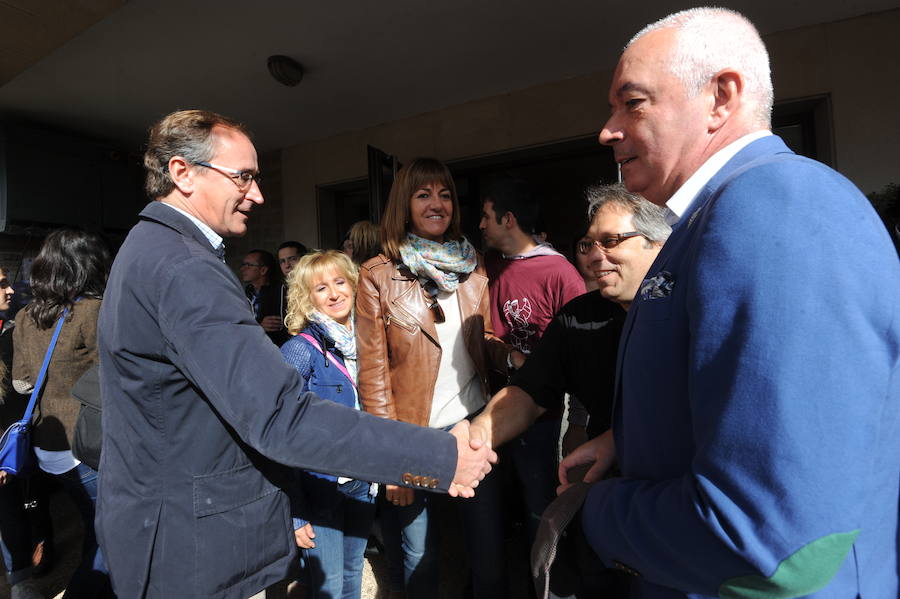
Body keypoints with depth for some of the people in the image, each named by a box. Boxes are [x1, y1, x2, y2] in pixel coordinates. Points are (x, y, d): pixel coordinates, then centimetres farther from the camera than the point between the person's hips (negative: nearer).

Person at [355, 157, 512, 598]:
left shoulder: (472, 269, 3)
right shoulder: (378, 275, -8)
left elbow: (486, 343, 9)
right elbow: (373, 371, -9)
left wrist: (513, 352, -13)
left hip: (474, 422, 3)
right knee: (420, 552, 17)